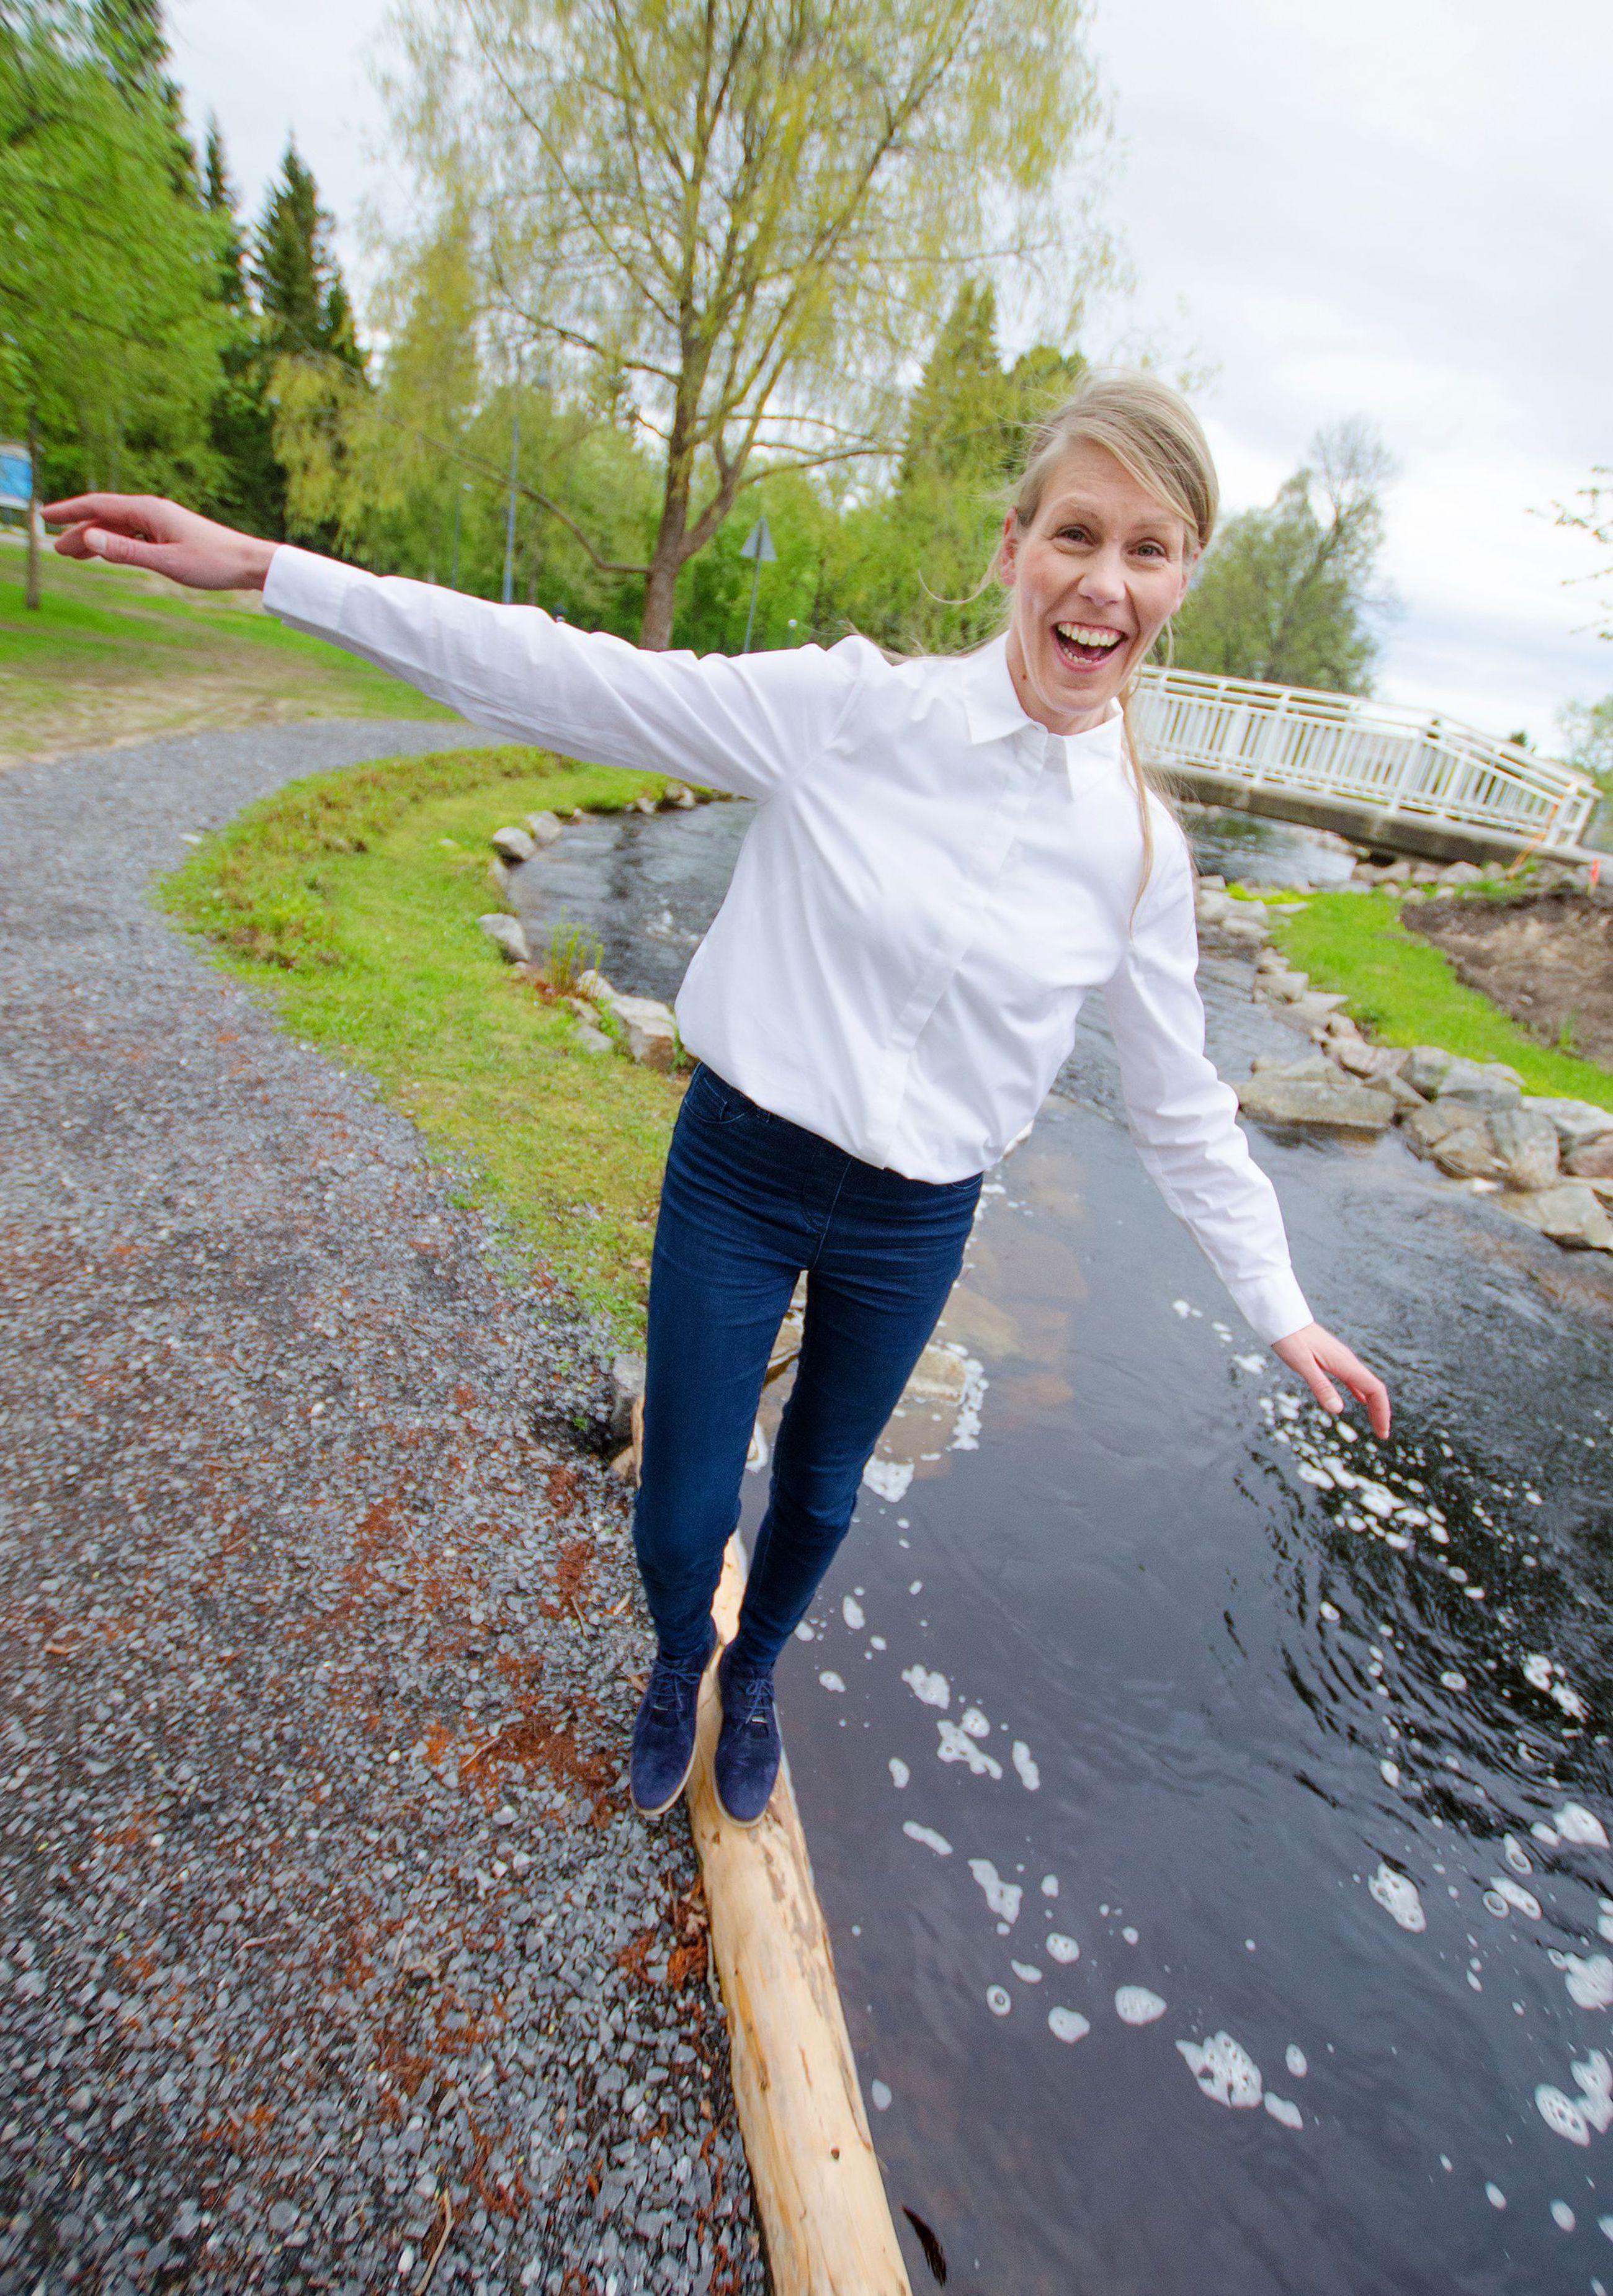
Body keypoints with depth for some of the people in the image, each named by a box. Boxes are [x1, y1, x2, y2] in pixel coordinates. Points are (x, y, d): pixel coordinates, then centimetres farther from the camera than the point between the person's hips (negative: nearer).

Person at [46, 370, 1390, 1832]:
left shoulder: (1140, 849, -5)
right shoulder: (847, 712, -13)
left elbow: (1183, 1106, 4)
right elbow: (570, 681, -13)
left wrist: (1282, 1309, 7)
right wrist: (262, 565, -15)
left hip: (913, 1222, 2)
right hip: (738, 1168, -1)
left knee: (821, 1495, 23)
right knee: (678, 1525, 11)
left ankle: (754, 1674, 58)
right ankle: (679, 1658, 51)